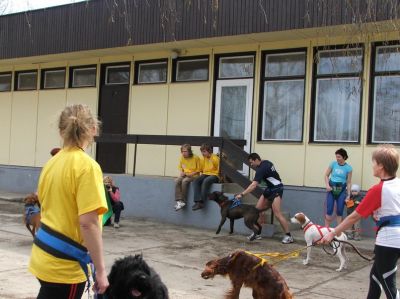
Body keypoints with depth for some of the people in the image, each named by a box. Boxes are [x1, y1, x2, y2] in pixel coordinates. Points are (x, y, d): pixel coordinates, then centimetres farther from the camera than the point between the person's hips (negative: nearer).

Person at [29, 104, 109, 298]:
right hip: (65, 264, -7)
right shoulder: (87, 166, -17)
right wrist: (100, 270, -17)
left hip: (44, 255, 7)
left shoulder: (52, 163, 6)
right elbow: (88, 223, -22)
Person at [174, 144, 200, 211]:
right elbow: (180, 167, 18)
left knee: (184, 181, -34)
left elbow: (198, 170, -4)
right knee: (177, 181, -27)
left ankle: (183, 201, -22)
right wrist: (181, 172, -2)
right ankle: (179, 201, -33)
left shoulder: (196, 158, -11)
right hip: (184, 175, 5)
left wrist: (191, 174, -17)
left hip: (193, 175, -5)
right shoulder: (182, 158, 3)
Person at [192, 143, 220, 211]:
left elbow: (219, 169, -4)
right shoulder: (202, 159, 8)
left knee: (205, 181, -37)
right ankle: (198, 201, -35)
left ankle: (202, 202, -35)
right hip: (205, 174, 6)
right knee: (195, 181, -23)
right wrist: (202, 174, 7)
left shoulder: (215, 158, -9)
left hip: (214, 175, -6)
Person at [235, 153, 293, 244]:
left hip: (276, 189, -10)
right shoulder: (266, 162, 4)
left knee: (277, 214, -15)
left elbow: (253, 185, -31)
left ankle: (288, 236, -8)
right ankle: (257, 233, 8)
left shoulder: (261, 169, -23)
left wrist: (242, 194, -34)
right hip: (269, 189, 10)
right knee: (257, 209, 3)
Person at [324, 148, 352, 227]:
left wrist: (348, 195, -2)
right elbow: (326, 175, 8)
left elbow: (349, 182, 0)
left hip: (341, 190, -1)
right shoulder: (333, 164, -1)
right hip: (331, 189, 1)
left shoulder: (348, 168, -5)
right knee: (329, 210, -2)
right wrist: (327, 185, -7)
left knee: (340, 211, 4)